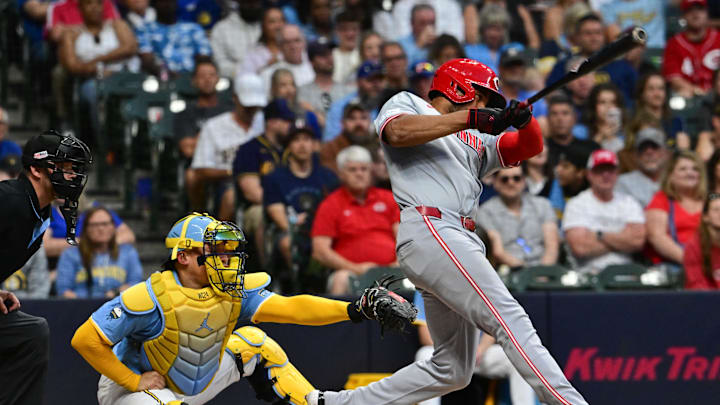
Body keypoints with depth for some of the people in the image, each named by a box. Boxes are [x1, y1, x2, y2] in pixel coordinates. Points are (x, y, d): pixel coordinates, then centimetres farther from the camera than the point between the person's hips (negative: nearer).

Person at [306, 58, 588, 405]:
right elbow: (398, 132, -9)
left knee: (452, 369, 8)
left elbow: (531, 146, 19)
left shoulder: (476, 141, 33)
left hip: (463, 244, 9)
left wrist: (522, 117, -4)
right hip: (428, 230, -9)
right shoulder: (407, 103, 16)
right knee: (511, 320, -20)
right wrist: (471, 118, -14)